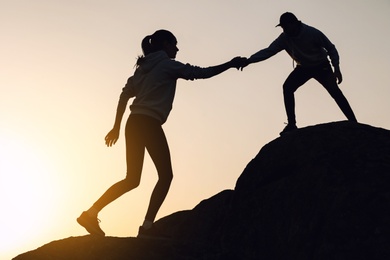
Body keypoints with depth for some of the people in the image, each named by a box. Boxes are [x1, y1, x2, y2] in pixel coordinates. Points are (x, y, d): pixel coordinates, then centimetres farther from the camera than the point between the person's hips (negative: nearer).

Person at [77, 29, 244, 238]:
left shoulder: (144, 67, 21)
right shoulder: (167, 64, 1)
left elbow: (124, 96, 17)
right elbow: (201, 73, -1)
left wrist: (116, 127, 18)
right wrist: (230, 64, 9)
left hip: (133, 124, 7)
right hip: (149, 124, -7)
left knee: (132, 179, 10)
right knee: (165, 175, 2)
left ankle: (91, 214, 2)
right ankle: (147, 226, -6)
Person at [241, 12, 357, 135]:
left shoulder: (313, 33, -24)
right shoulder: (284, 39, -15)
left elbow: (331, 48, -15)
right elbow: (268, 51, -17)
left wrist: (336, 68, -24)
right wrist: (249, 60, -29)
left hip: (321, 66, -3)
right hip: (303, 68, 4)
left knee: (334, 91, -21)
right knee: (287, 87, -19)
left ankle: (353, 123, -17)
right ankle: (291, 124, -15)